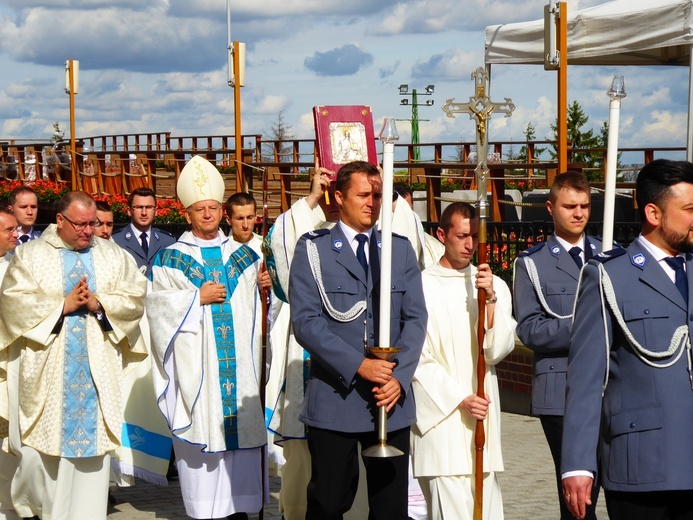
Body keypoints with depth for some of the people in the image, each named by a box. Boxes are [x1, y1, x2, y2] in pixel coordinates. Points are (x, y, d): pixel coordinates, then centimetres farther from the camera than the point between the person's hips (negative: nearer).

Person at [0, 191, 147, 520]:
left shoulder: (113, 256, 10)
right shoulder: (30, 255, 4)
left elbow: (136, 296, 2)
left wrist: (99, 304, -12)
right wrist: (62, 305, -13)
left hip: (97, 374, 2)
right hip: (45, 371, -1)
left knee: (93, 446, -1)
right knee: (37, 449, 0)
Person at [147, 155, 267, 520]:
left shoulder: (243, 255, 12)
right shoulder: (171, 259, 4)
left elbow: (253, 305, 18)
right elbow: (157, 303, -5)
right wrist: (198, 298, -11)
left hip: (238, 363, 3)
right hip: (195, 364, -2)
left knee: (240, 430, 1)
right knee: (200, 432, -4)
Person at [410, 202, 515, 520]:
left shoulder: (494, 286, 10)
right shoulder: (422, 287, -3)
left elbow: (499, 350, 1)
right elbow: (418, 360, -4)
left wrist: (490, 300, -12)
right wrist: (460, 399, -10)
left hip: (483, 418, 4)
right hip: (441, 421, -4)